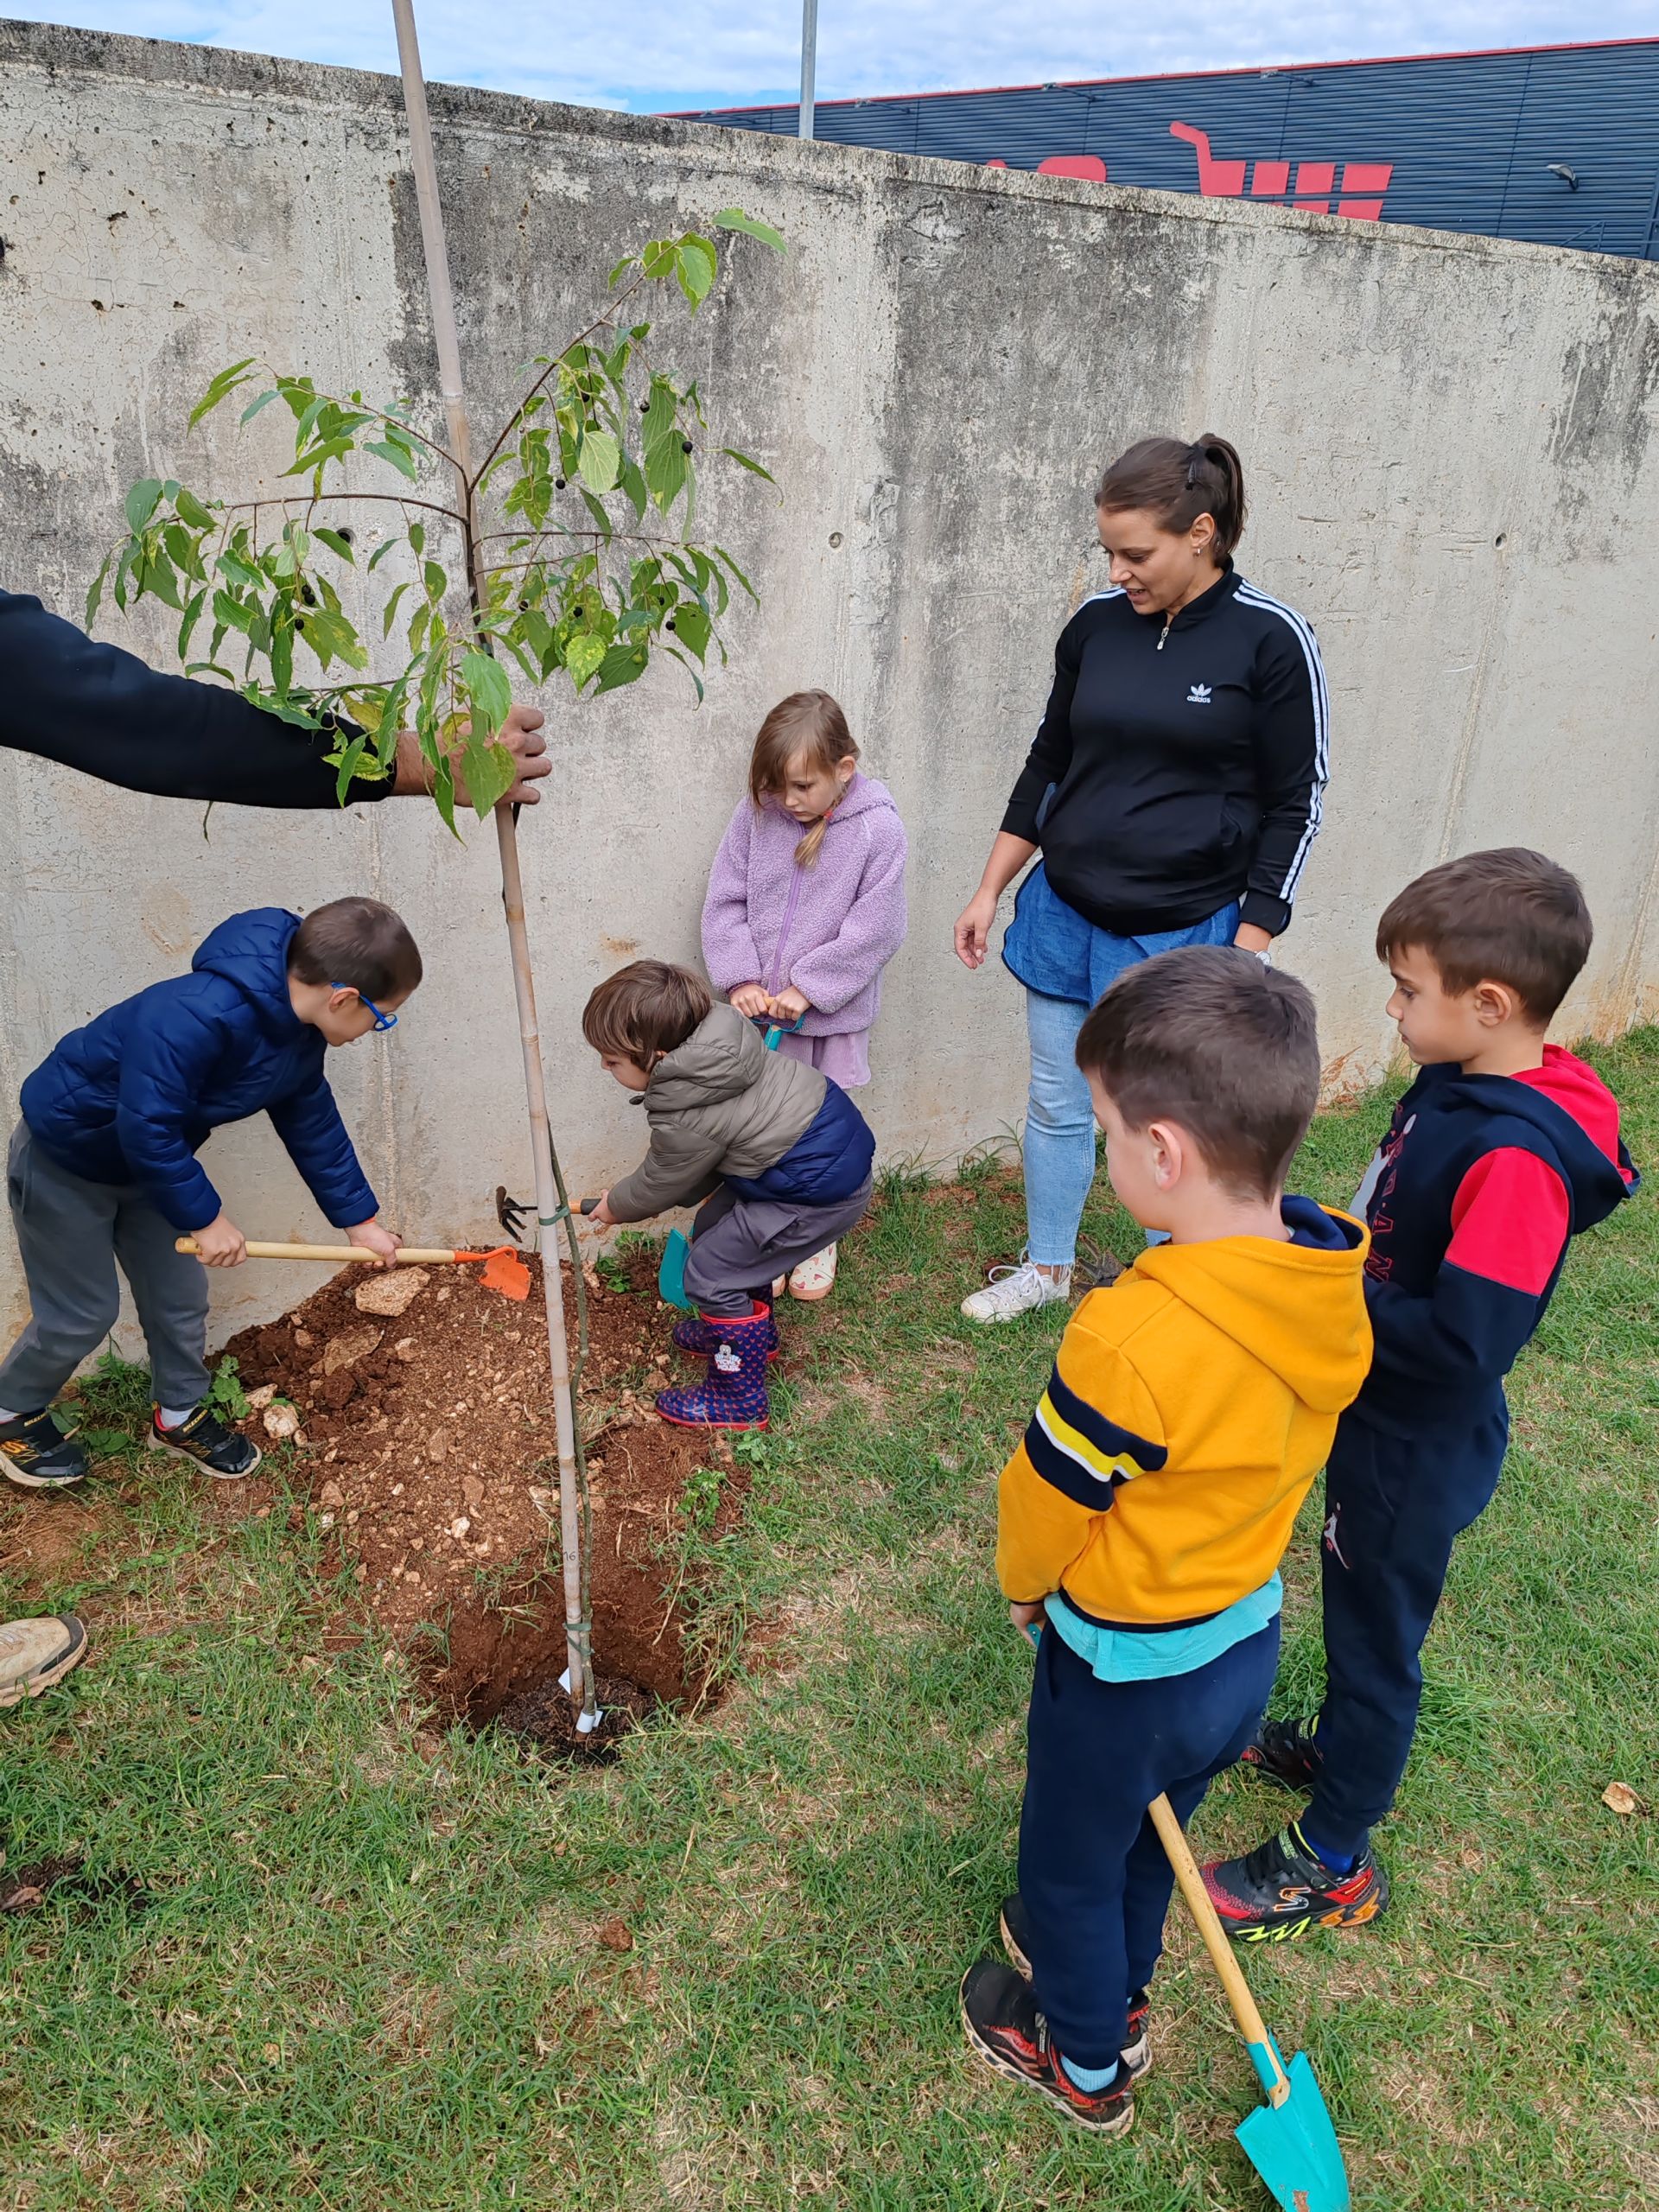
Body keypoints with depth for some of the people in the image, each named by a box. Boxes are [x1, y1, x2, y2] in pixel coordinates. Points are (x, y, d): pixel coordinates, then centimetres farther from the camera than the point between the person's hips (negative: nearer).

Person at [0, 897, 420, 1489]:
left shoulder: (299, 1033, -12)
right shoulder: (197, 1016, -41)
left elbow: (312, 1123, 1)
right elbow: (146, 1127, -35)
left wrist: (360, 1220, 4)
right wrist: (206, 1218, -24)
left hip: (145, 1161, 7)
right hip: (62, 1158, -7)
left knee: (180, 1297, 13)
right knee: (83, 1313, 6)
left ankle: (179, 1414, 36)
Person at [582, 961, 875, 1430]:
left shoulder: (688, 1121, -27)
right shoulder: (712, 1032, -4)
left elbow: (660, 1184, -5)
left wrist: (615, 1206, 16)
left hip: (821, 1192, -10)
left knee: (711, 1273, -1)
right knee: (715, 1229, 23)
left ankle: (739, 1400, 14)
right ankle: (753, 1333, 45)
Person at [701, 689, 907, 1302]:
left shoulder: (877, 827, -13)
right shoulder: (755, 815, -5)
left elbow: (876, 927, -14)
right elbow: (724, 902, 0)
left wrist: (807, 986, -16)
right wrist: (741, 978, -11)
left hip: (833, 1016, -2)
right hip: (760, 1011, 2)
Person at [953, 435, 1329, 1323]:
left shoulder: (1270, 640, -10)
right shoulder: (1097, 624, 2)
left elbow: (1293, 807, -6)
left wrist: (1247, 952, -10)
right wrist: (989, 892, 11)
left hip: (1180, 934, -4)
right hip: (1063, 915, 5)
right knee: (1055, 1106, 14)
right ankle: (1047, 1266, 36)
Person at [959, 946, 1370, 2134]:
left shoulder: (1133, 1341, -38)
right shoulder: (1342, 1276, -16)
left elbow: (1047, 1501, -20)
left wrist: (1025, 1583, 2)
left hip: (1124, 1668, -6)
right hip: (1249, 1630, 7)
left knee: (1072, 1863, 24)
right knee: (1147, 1838, 33)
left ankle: (1085, 2062, 50)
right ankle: (1116, 1986, 60)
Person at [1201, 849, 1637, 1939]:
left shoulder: (1517, 1159, -33)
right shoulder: (1460, 1088, -4)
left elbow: (1462, 1342, -33)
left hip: (1421, 1450, -8)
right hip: (1380, 1416, 8)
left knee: (1377, 1631, 11)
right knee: (1358, 1603, 28)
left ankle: (1333, 1863, 32)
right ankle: (1340, 1746, 53)